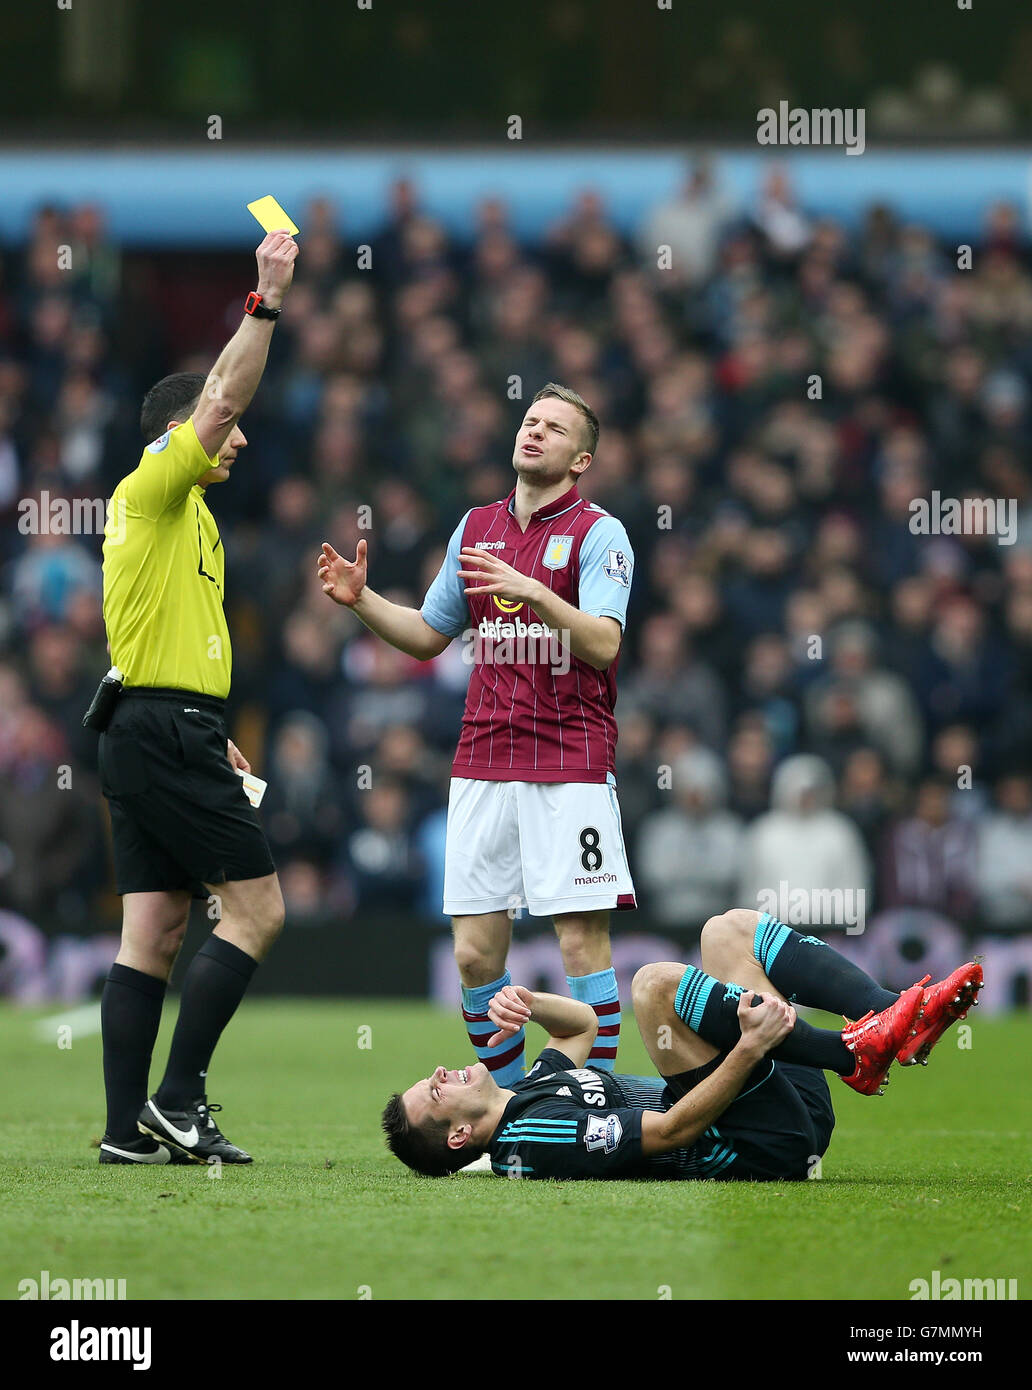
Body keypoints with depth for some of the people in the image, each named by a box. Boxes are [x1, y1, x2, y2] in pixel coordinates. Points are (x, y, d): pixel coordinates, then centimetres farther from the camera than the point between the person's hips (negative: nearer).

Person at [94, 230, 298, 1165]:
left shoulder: (180, 513, 22)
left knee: (155, 931, 4)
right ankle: (178, 1098, -10)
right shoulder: (154, 487, -6)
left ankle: (131, 1125, 0)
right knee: (255, 906, -8)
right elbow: (223, 396, -19)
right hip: (167, 734, -10)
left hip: (148, 736, 10)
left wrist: (210, 737, 21)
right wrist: (267, 301, -18)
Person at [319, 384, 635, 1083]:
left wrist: (533, 593, -29)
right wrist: (362, 599, 10)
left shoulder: (599, 533, -2)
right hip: (483, 762, 5)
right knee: (476, 953, 1)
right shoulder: (476, 527, 16)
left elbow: (603, 643, -16)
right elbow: (428, 635, 26)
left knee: (584, 942, -7)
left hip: (571, 767, -5)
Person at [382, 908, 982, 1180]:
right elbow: (670, 1131, -21)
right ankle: (857, 1052, -21)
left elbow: (582, 1021, 31)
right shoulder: (535, 1136, -15)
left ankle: (891, 1013, -9)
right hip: (770, 1145, -10)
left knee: (730, 930, 11)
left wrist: (522, 1000, 7)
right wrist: (750, 1048, -29)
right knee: (656, 983, -24)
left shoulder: (527, 1093, 17)